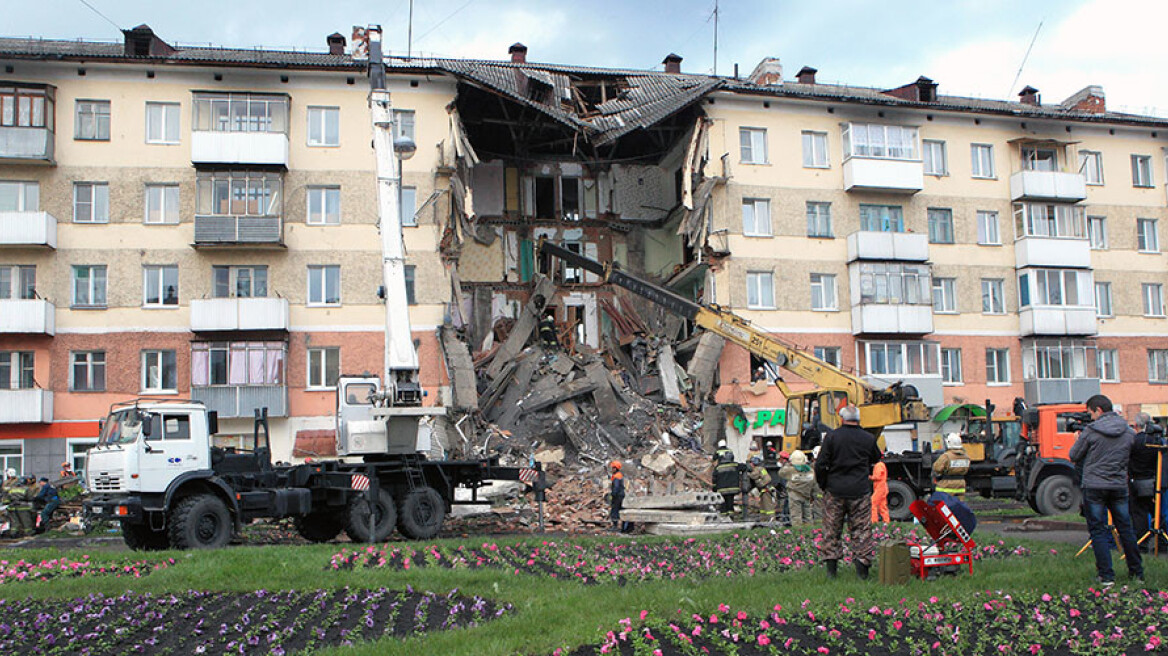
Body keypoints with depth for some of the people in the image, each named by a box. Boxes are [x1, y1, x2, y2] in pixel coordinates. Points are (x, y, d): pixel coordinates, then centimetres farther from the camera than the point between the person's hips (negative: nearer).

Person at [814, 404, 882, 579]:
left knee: (832, 529, 10)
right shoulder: (868, 438, 0)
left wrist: (823, 484, 7)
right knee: (862, 529, 7)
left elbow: (820, 464, -6)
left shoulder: (831, 437, -6)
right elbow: (876, 459, 18)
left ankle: (831, 566, 11)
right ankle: (862, 566, 2)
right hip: (860, 491, 0)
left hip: (835, 491, 0)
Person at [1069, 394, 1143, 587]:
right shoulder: (1129, 432, 3)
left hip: (1094, 487, -4)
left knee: (1098, 531, 2)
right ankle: (1137, 572, 22)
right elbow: (1129, 457, 17)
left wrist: (1078, 440, 15)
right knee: (1125, 528, 14)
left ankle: (1106, 576, 0)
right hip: (1119, 486, 4)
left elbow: (1074, 457, -2)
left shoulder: (1090, 431, -11)